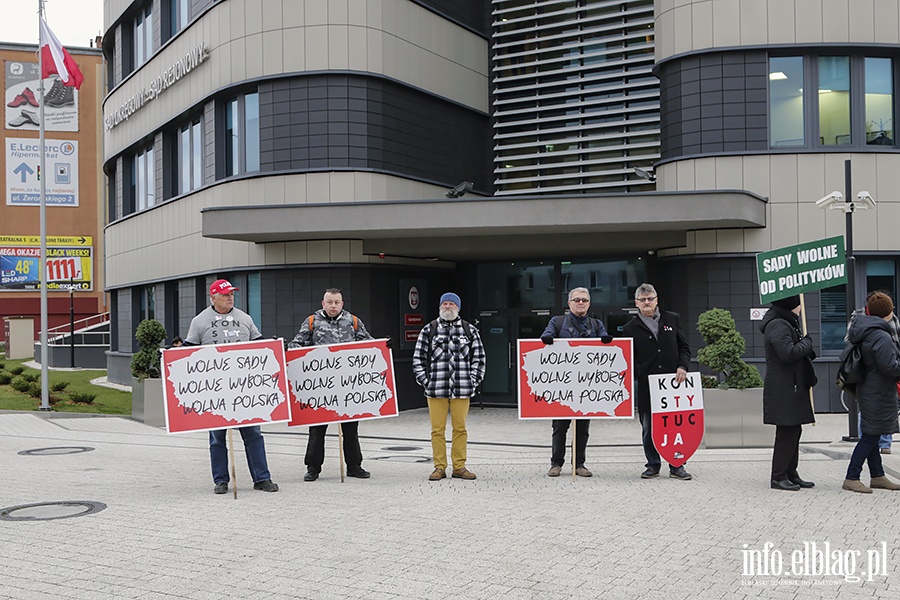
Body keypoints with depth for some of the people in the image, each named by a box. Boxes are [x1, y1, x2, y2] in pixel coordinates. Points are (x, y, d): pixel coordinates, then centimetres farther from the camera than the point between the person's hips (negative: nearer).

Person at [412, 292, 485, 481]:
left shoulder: (470, 331, 10)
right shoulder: (429, 330, 7)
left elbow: (479, 357, 11)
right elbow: (418, 358, 7)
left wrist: (473, 380, 2)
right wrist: (425, 381, -1)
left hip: (462, 390, 1)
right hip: (436, 389, -1)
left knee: (460, 428, 6)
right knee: (437, 429, 2)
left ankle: (459, 467, 15)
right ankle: (439, 467, 11)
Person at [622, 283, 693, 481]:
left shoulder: (672, 319, 11)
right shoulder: (630, 328, 6)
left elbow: (684, 347, 13)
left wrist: (682, 367, -3)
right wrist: (641, 374, -10)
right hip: (646, 386, -1)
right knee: (649, 428, 5)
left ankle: (677, 466, 14)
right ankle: (653, 465, 18)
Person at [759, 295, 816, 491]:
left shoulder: (786, 323, 19)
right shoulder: (777, 326, -16)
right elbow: (789, 353, -27)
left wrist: (806, 346, 5)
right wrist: (807, 343, -11)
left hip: (792, 388, 11)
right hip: (784, 389, -11)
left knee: (793, 431, 13)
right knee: (786, 432, -7)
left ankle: (791, 474, 21)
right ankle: (779, 477, 0)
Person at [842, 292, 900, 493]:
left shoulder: (863, 331, 8)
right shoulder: (881, 337, -21)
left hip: (868, 391, 10)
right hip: (879, 393, -10)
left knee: (871, 435, 15)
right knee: (870, 436, -4)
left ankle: (877, 476, 26)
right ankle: (851, 478, -3)